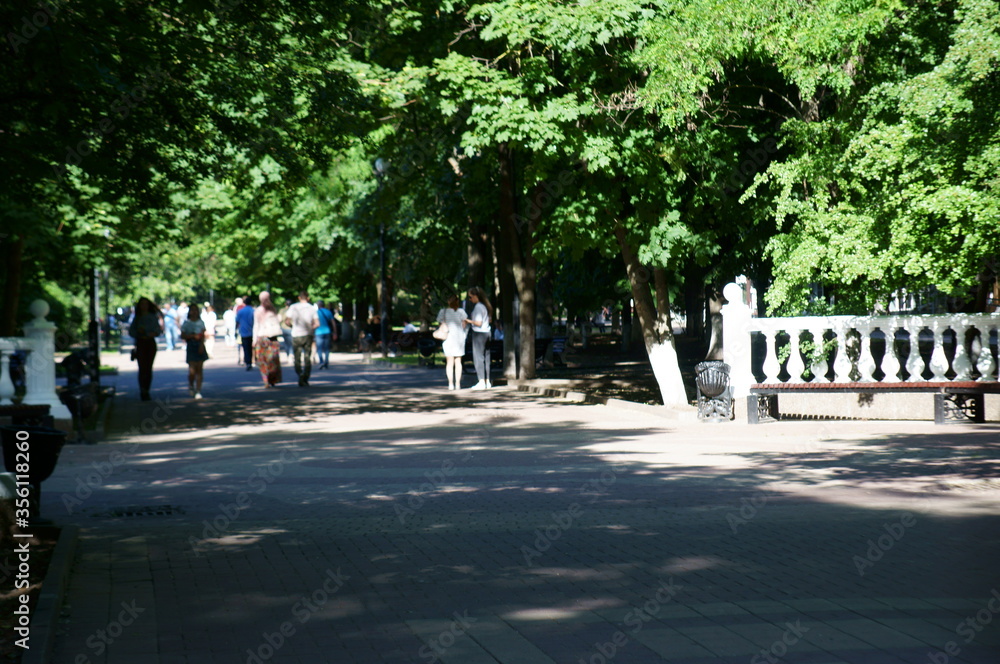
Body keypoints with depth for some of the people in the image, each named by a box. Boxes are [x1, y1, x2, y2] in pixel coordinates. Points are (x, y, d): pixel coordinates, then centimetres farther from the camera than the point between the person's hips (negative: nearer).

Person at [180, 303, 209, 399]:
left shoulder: (201, 322, 7)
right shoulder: (186, 323, 3)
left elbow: (203, 335, 2)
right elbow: (182, 335, 1)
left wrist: (201, 345, -13)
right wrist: (193, 336, -14)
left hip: (200, 347, 2)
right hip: (191, 347, -2)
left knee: (199, 369, 0)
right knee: (192, 370, -8)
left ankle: (198, 391, 3)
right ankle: (191, 385, 22)